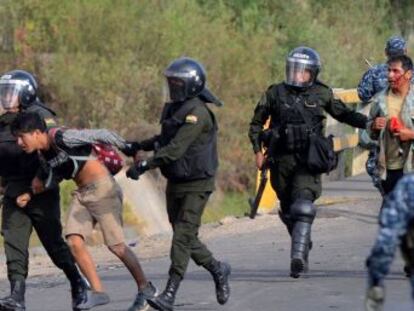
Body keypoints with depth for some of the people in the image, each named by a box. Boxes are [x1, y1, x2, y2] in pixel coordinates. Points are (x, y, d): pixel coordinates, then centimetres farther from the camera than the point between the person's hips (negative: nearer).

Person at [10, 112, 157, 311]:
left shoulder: (62, 138, -20)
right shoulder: (44, 152, 7)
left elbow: (101, 135, -19)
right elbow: (51, 178, 21)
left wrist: (130, 149, -17)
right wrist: (29, 195, 12)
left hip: (103, 188, -8)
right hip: (82, 193, 8)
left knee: (115, 245, -6)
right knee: (73, 240, -8)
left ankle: (145, 289, 9)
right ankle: (97, 292, -4)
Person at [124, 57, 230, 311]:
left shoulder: (197, 113, -19)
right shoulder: (175, 108, 9)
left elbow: (176, 148, -28)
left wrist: (145, 165, -30)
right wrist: (140, 146, 12)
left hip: (197, 183, -9)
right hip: (176, 183, 9)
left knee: (183, 236, -12)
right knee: (186, 238, 13)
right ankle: (218, 270, 34)